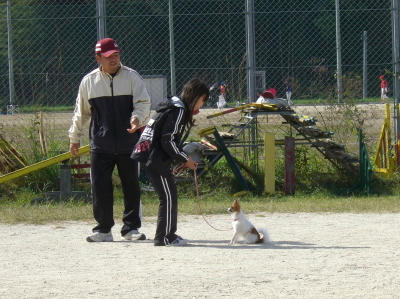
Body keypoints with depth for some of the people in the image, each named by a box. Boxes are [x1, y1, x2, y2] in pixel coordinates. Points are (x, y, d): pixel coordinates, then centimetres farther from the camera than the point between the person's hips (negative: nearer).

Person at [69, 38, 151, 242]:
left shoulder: (132, 77, 2)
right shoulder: (89, 81, 8)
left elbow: (143, 103, -4)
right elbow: (81, 112, 17)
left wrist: (137, 117, -26)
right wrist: (74, 138, 20)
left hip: (128, 143, -1)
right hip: (100, 145, 1)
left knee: (131, 185, 3)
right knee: (100, 187, -1)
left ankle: (131, 227, 13)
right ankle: (103, 229, 9)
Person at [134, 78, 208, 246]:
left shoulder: (173, 108, 20)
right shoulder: (179, 111, -12)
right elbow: (168, 141, -19)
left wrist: (182, 160, 15)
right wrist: (185, 159, -9)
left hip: (152, 160, 10)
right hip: (157, 162, -10)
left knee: (169, 197, 15)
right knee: (169, 197, -5)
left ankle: (168, 235, 21)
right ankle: (164, 237, -3)